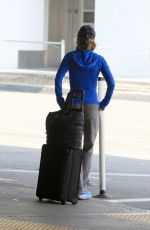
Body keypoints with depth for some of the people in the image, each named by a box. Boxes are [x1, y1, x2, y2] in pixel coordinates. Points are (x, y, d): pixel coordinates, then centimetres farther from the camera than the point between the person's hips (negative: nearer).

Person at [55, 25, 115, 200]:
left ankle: (76, 187, -5)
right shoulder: (99, 59, -1)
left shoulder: (70, 57, -2)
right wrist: (103, 104, 2)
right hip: (92, 108, 0)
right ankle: (81, 189, 5)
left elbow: (58, 79, -10)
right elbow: (111, 83, -7)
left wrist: (61, 103, -3)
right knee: (88, 149, 8)